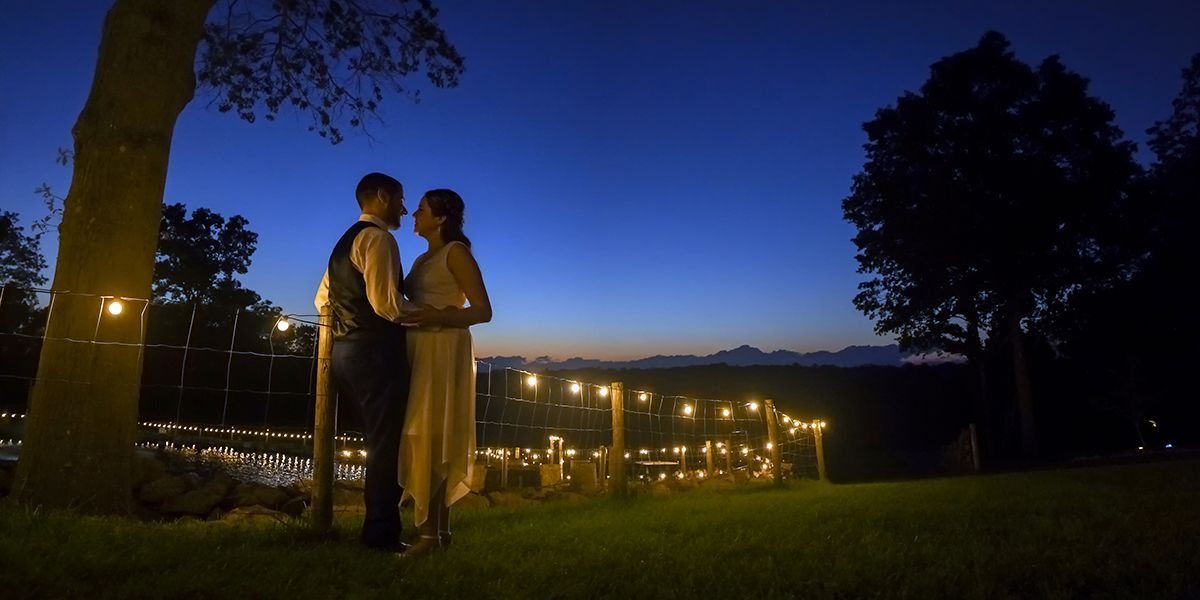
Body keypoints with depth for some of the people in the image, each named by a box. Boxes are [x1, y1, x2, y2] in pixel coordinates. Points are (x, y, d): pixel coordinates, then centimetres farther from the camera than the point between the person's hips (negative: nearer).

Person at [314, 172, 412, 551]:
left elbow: (321, 299, 23)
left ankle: (378, 526, 22)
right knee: (385, 442, -3)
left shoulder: (346, 240, 21)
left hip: (346, 349, 10)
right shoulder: (378, 237, -10)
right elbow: (386, 301, -21)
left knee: (379, 439, 16)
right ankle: (382, 533, 3)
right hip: (375, 350, -10)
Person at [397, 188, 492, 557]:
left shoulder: (456, 252, -5)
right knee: (425, 440, 7)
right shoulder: (423, 259, 19)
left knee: (432, 438, -10)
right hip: (420, 352, 9)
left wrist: (439, 318, -25)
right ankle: (439, 529, 13)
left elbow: (483, 310, -13)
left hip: (443, 353, -8)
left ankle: (431, 532, -5)